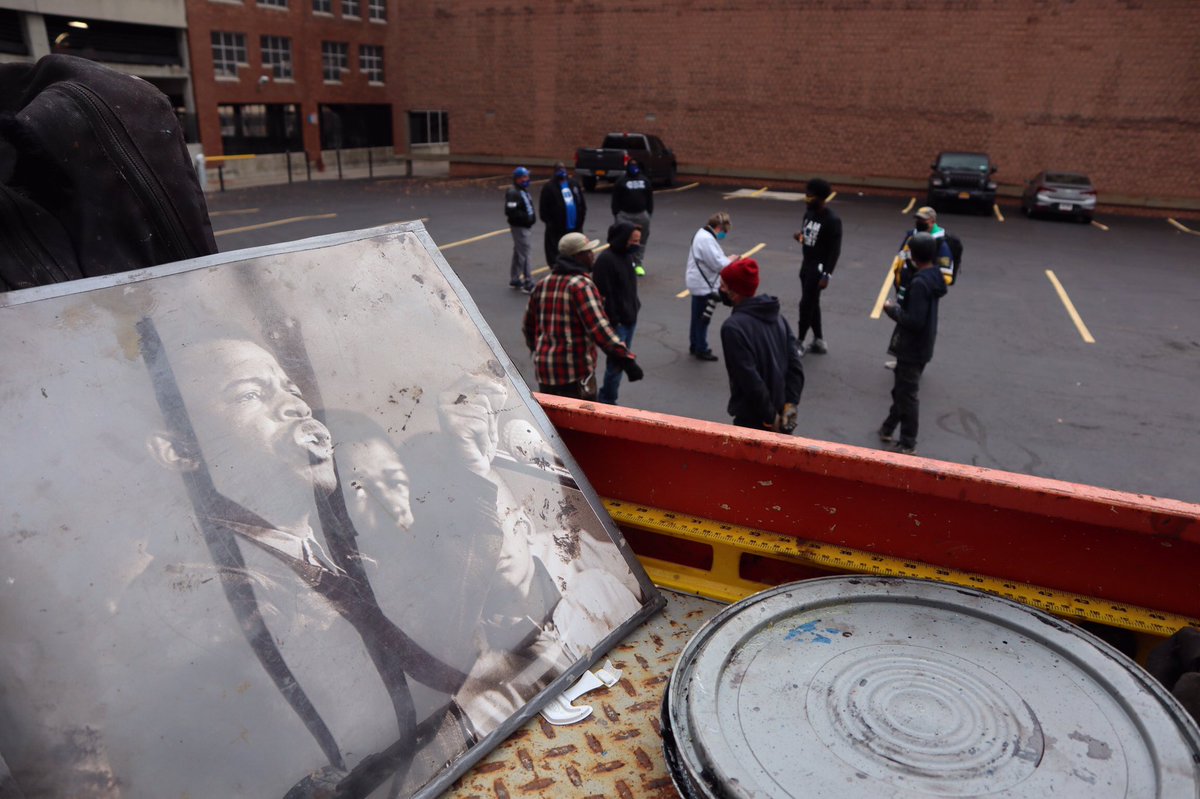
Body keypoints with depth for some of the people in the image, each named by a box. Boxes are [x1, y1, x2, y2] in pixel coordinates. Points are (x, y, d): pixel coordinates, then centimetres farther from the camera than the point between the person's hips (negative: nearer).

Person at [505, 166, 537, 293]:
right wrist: (526, 217, -23)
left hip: (527, 226, 10)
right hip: (519, 227, -10)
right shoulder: (513, 193, -17)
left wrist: (532, 216, 7)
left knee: (518, 254, 18)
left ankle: (514, 280, 29)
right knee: (526, 255, -11)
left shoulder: (524, 191, 15)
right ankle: (528, 284, -9)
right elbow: (511, 211, -25)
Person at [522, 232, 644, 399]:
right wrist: (626, 359, -27)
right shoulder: (581, 285, -14)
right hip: (575, 372, -8)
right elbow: (599, 329, -25)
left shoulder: (542, 284, 11)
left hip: (544, 372, 8)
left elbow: (528, 327, 20)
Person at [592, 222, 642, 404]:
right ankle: (607, 401, 7)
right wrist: (613, 322, -20)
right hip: (616, 322, -9)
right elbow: (603, 295, -20)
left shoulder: (628, 256, 11)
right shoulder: (606, 260, -18)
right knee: (616, 362, -5)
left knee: (621, 360, 13)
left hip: (630, 319, 9)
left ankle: (606, 398, 24)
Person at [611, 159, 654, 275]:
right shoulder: (621, 181, 0)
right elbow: (615, 199, -2)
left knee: (641, 241, 6)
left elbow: (650, 198, 14)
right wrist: (616, 214, -7)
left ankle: (638, 264, 16)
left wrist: (649, 213, 9)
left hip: (642, 215, 3)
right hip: (625, 215, -3)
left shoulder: (645, 180, 11)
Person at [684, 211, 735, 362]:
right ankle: (702, 350, 10)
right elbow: (717, 264, -25)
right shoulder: (707, 239, -24)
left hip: (700, 284, 11)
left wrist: (726, 259, 6)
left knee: (698, 317, 20)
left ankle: (695, 345, 32)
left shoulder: (703, 235, 11)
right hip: (704, 286, -11)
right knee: (703, 318, 0)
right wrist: (730, 260, -8)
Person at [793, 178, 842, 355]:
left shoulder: (832, 220, -19)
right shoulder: (809, 211, 5)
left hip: (819, 267, -8)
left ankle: (799, 343, 7)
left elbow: (835, 250, -18)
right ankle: (819, 342, 24)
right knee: (812, 304, 13)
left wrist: (826, 275, -22)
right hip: (806, 264, 8)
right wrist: (800, 235, -5)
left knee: (806, 304, -5)